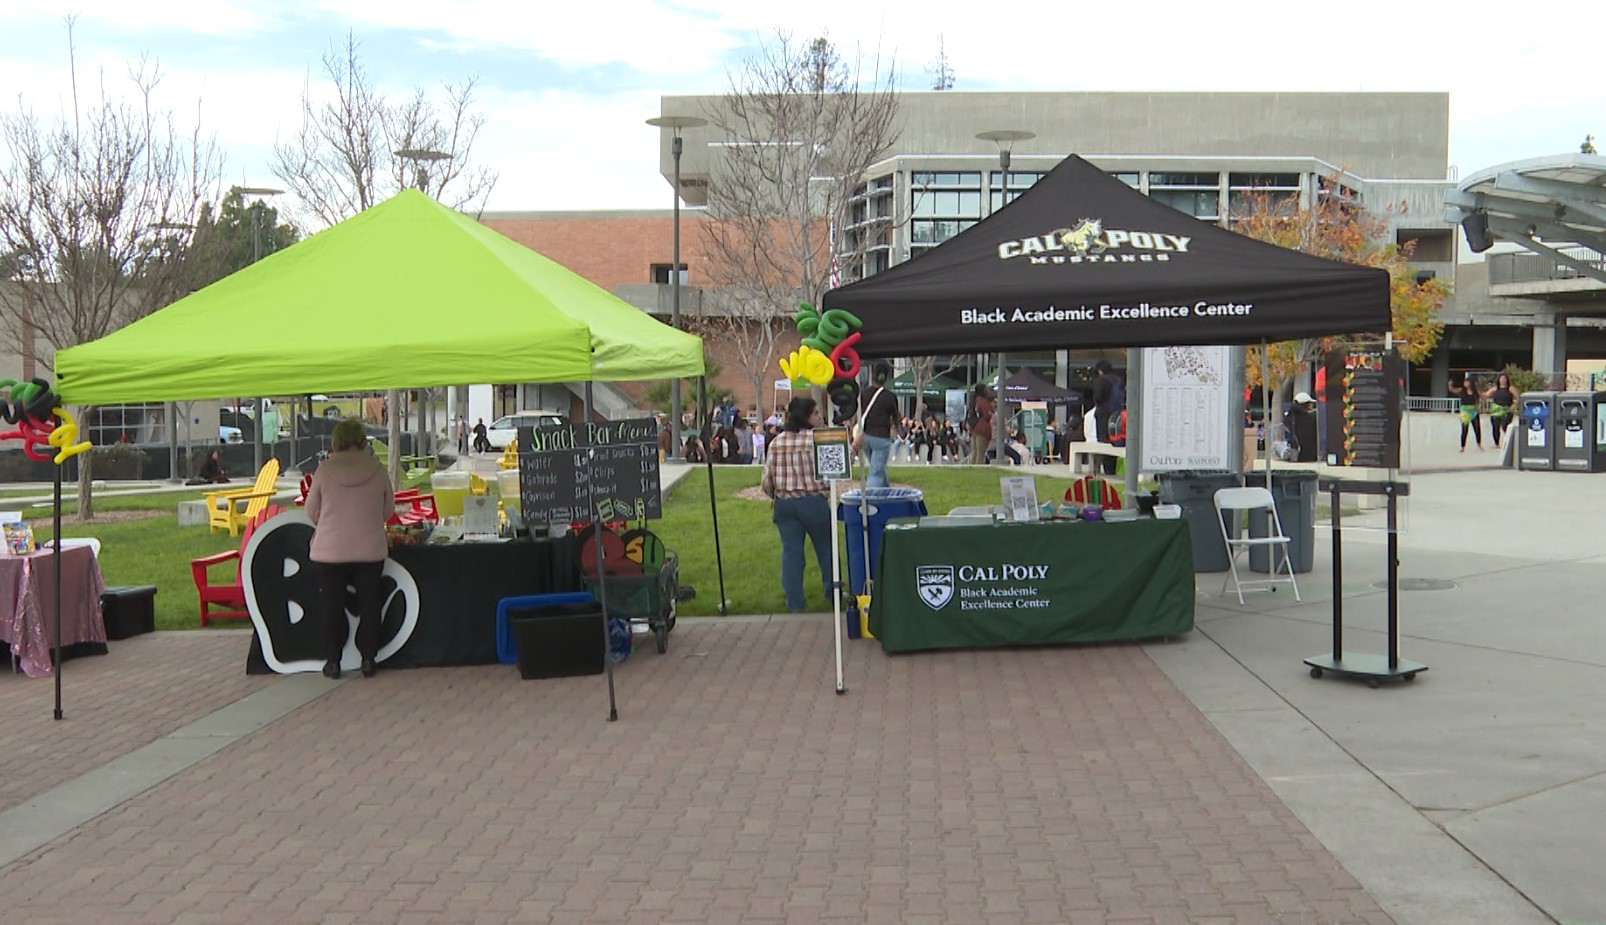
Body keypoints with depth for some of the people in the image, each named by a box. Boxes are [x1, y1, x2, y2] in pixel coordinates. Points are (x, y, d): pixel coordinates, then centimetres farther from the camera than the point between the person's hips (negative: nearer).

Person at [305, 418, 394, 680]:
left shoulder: (325, 470, -9)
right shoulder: (377, 470, -6)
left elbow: (311, 512, 1)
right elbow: (389, 510, 5)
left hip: (331, 550, -1)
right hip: (370, 549, 1)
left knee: (333, 606, 9)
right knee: (369, 605, 11)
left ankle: (333, 661, 13)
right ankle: (368, 660, 14)